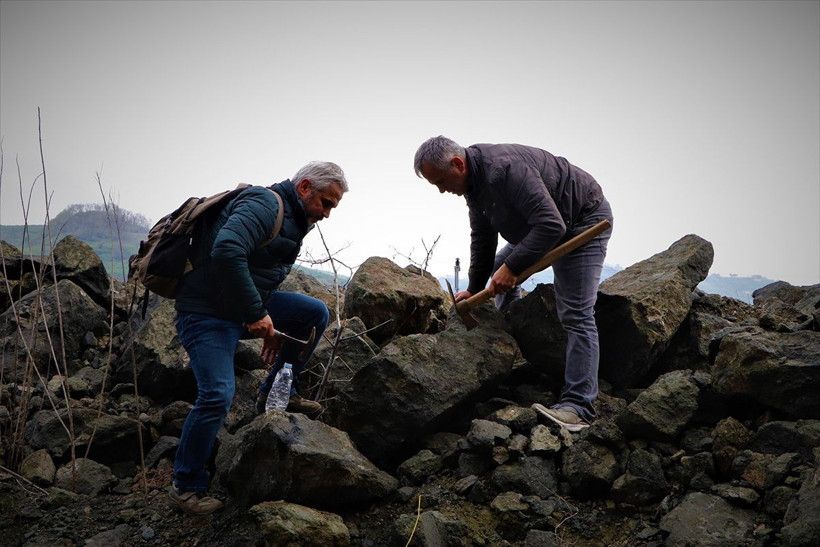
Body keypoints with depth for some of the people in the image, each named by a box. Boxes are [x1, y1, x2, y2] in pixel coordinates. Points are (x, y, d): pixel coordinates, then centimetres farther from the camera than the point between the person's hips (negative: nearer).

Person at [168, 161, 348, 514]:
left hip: (246, 305, 9)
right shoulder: (265, 205, -20)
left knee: (315, 313, 3)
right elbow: (226, 252, -37)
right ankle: (186, 486, 1)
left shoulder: (293, 220, 13)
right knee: (218, 395, -18)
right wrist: (256, 315, -30)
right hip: (207, 311, -9)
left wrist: (272, 326, 21)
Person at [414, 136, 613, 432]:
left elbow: (551, 225, -36)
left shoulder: (504, 168, -32)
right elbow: (482, 240, 13)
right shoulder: (474, 181, 0)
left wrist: (512, 266, -33)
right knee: (499, 268, 21)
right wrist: (474, 289, 17)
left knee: (575, 315, -16)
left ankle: (578, 406, -16)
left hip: (584, 220, -10)